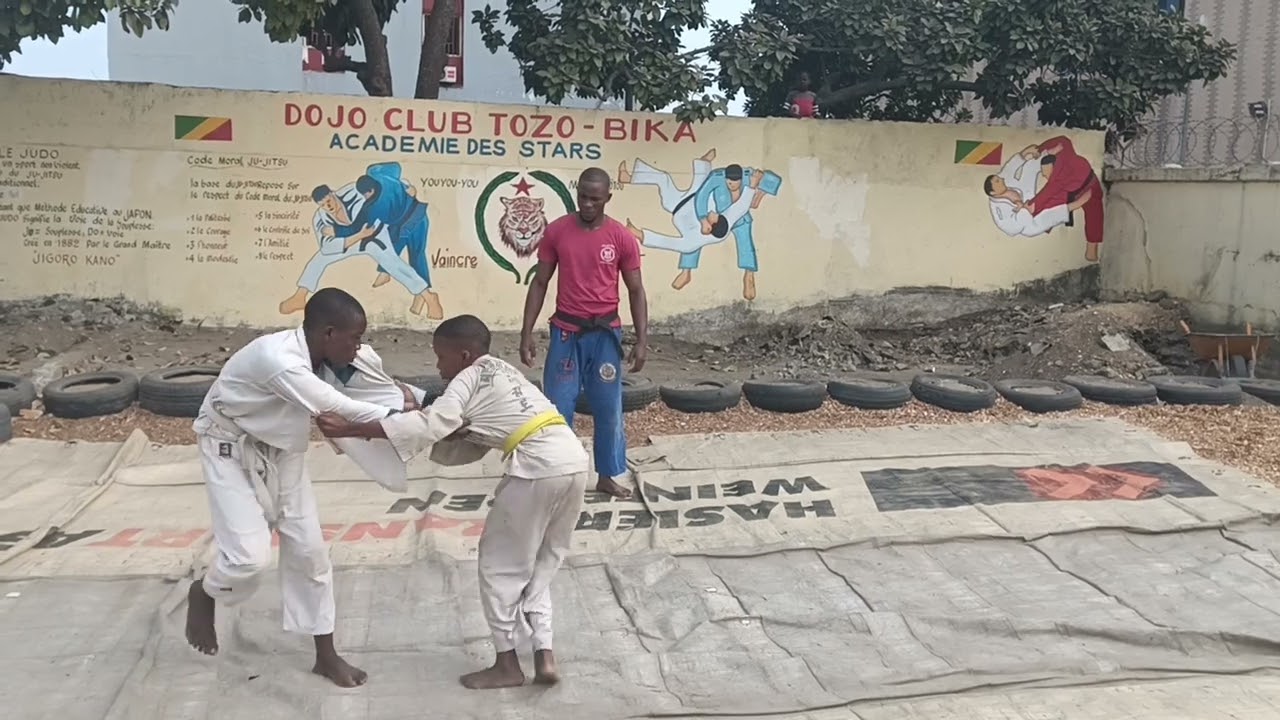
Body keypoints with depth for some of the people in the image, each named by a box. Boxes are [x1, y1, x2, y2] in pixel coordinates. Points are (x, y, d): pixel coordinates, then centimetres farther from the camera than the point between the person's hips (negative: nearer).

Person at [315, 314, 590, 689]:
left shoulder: (470, 378, 2)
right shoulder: (501, 373, 27)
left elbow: (430, 424, -12)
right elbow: (467, 447, 24)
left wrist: (349, 429, -10)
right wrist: (428, 425, 9)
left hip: (539, 468, -9)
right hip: (574, 461, 9)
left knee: (500, 562, 8)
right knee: (540, 564, 20)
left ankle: (507, 663, 15)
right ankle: (544, 656, 15)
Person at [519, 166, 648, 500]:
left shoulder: (622, 238, -3)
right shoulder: (556, 231, -2)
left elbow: (636, 290, 1)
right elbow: (540, 283, 3)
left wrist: (642, 340, -6)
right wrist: (526, 333, -3)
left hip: (605, 333, 0)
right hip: (566, 331, 0)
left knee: (608, 407, 8)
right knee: (558, 407, 3)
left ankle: (607, 476, 21)